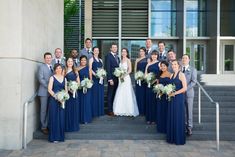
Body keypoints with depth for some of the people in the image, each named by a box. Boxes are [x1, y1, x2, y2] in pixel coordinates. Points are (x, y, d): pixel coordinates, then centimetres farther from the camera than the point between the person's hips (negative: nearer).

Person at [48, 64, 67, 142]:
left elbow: (66, 89, 13)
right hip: (54, 100, -4)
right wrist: (57, 97, -17)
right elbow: (49, 89, -7)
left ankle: (60, 136, 16)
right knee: (54, 117, -1)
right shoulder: (52, 78, 1)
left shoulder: (64, 78, 13)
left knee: (61, 118, 5)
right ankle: (53, 137, 8)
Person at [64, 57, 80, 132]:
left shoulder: (75, 71, 13)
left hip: (74, 91, 4)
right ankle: (68, 126, 11)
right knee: (68, 108, 0)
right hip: (67, 92, -4)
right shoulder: (64, 71, -1)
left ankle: (74, 125, 21)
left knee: (74, 108, 9)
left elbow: (78, 82, 12)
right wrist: (69, 88, -17)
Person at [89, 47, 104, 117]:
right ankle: (94, 111, 3)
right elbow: (90, 69, -8)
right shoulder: (91, 59, 1)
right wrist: (95, 75, -20)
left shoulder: (100, 60, 17)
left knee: (100, 94, 8)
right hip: (94, 78, -6)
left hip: (100, 79, 6)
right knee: (95, 94, -5)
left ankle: (100, 111, 17)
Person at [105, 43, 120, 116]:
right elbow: (108, 68, -12)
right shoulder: (108, 56, -7)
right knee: (110, 95, 0)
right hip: (112, 78, -7)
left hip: (117, 78, 7)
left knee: (115, 95, 10)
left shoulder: (117, 57, 17)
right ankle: (110, 110, 7)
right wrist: (110, 79, -17)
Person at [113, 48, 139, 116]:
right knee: (120, 94, 6)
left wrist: (124, 75, -18)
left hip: (126, 78, -6)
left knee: (126, 94, -4)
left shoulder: (128, 60, -4)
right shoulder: (121, 60, 14)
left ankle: (128, 111, 5)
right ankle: (121, 110, 15)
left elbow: (130, 70, -10)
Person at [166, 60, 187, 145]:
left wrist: (174, 93, -14)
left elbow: (184, 88, -14)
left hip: (179, 98, -7)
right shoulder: (172, 75, 13)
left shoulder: (181, 75, -7)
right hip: (171, 99, 7)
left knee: (178, 118, 1)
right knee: (171, 117, 10)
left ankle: (179, 139, 14)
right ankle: (172, 137, 21)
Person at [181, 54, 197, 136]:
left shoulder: (192, 69, 2)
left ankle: (189, 127, 11)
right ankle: (184, 125, 18)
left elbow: (193, 81, -8)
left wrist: (185, 89, -17)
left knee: (189, 110, 2)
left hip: (188, 93, -2)